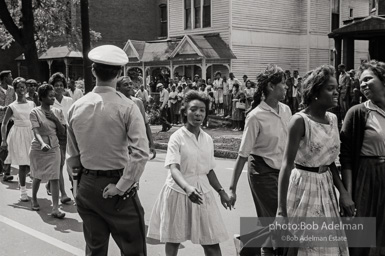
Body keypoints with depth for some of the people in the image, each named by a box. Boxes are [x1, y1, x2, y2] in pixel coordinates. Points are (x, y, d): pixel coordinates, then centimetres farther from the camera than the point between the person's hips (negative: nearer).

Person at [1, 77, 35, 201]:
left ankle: (21, 179, 34)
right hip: (18, 136, -3)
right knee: (23, 164, -5)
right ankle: (23, 191, 6)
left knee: (31, 164, 4)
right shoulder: (12, 106, -3)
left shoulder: (32, 104, 5)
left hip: (31, 134, 3)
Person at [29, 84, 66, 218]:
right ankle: (34, 199, 40)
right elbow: (36, 132, -18)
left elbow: (62, 132, 3)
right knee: (37, 176, 13)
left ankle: (55, 209, -8)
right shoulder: (35, 112, -7)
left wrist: (55, 119, -11)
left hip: (54, 148, 2)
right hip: (38, 148, -2)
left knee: (55, 178, -8)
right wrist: (42, 143, -37)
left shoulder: (57, 112, 4)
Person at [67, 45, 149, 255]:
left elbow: (73, 155, 8)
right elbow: (141, 153, -22)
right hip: (116, 187, -5)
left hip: (87, 187, 5)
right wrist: (121, 186, -16)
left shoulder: (76, 107, 0)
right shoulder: (126, 107, -13)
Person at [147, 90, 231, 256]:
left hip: (202, 192, 4)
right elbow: (174, 169, -22)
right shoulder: (177, 137, -11)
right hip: (179, 191, -4)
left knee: (212, 241, 2)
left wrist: (221, 191, 8)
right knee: (173, 241, 6)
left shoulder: (208, 139, 5)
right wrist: (187, 188, -39)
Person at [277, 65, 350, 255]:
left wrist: (343, 192, 3)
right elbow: (287, 165, -22)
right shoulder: (300, 120, -17)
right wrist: (282, 210, -26)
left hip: (326, 186, 7)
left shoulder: (333, 119, 4)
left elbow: (331, 161, 13)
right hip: (304, 186, -7)